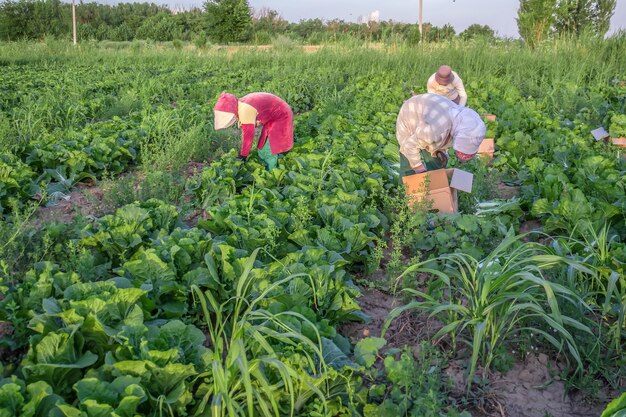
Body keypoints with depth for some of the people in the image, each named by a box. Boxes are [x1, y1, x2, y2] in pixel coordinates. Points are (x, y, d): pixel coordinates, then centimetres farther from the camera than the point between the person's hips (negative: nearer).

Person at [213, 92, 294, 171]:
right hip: (272, 118, 9)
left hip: (280, 117, -9)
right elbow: (246, 131, 7)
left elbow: (248, 135, -25)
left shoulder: (245, 111, -32)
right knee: (263, 149, 14)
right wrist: (243, 150, 12)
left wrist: (243, 155, -13)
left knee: (269, 151, -6)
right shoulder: (241, 107, -3)